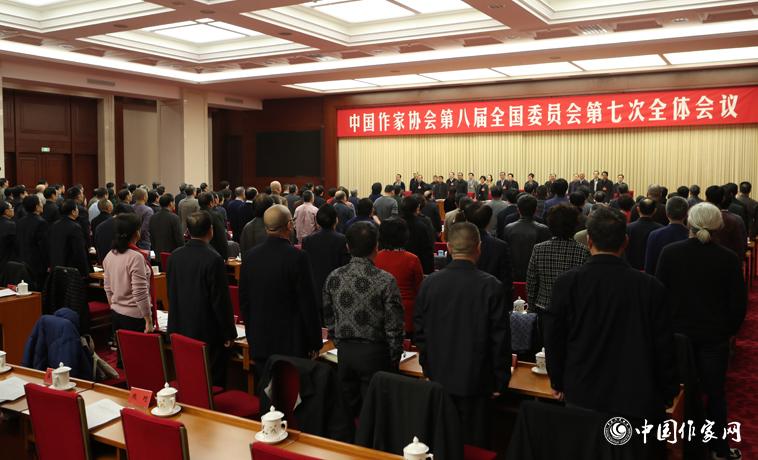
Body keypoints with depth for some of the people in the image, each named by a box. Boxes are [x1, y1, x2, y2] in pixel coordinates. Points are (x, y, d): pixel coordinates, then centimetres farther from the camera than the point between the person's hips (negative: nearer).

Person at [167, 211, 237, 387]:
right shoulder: (213, 259, -20)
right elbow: (221, 299, -17)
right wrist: (229, 333, -7)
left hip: (180, 330, 6)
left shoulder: (175, 256, 0)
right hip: (208, 332, -6)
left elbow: (171, 293, 10)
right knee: (213, 383, 6)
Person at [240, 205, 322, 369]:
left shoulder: (250, 256, 0)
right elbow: (308, 302, -12)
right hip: (291, 342, -5)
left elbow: (243, 300, 8)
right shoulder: (298, 257, -15)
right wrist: (315, 343, -2)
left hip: (259, 342, 5)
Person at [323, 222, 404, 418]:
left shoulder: (334, 277, -3)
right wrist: (394, 359, 2)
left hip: (344, 351, 4)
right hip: (375, 352, -4)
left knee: (349, 411, 15)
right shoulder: (385, 281, -15)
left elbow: (328, 318, 8)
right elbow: (394, 327, -11)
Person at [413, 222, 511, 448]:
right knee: (473, 443, 10)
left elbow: (419, 332, 2)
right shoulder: (491, 286, -15)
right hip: (475, 381, -3)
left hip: (438, 378, 3)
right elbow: (500, 338, -10)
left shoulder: (429, 283, -6)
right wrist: (501, 380, 2)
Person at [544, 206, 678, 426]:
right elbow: (664, 347, -2)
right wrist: (667, 395, 12)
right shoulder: (651, 287, -9)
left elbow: (554, 340, -2)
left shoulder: (567, 283, -10)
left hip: (581, 398, 0)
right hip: (637, 399, 0)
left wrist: (558, 383, 13)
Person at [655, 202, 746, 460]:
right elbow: (738, 303, -6)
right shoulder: (729, 259, -11)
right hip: (714, 335, 0)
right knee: (715, 392, 14)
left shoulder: (670, 252, -12)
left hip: (678, 332, 0)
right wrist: (729, 329, 11)